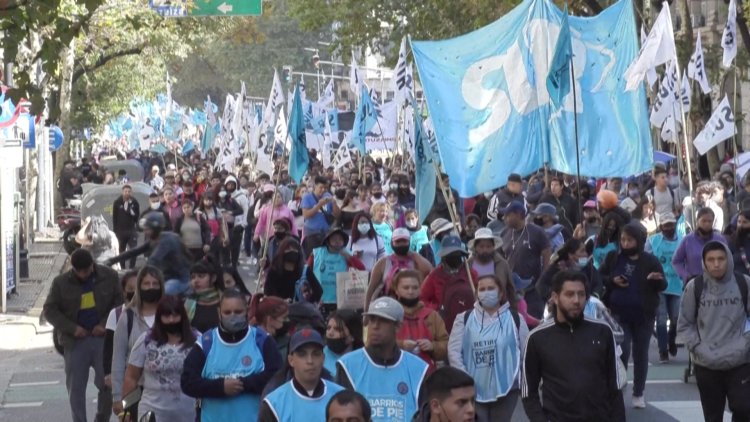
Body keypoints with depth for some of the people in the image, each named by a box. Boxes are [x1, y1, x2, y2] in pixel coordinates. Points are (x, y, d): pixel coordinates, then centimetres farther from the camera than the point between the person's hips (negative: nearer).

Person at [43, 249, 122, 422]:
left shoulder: (109, 276, -2)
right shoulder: (61, 282, -2)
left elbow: (119, 302, 2)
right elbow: (50, 310, 1)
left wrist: (105, 324, -11)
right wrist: (72, 328, -10)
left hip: (103, 338, 0)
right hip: (75, 341, 0)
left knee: (107, 384, 2)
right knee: (75, 388, 2)